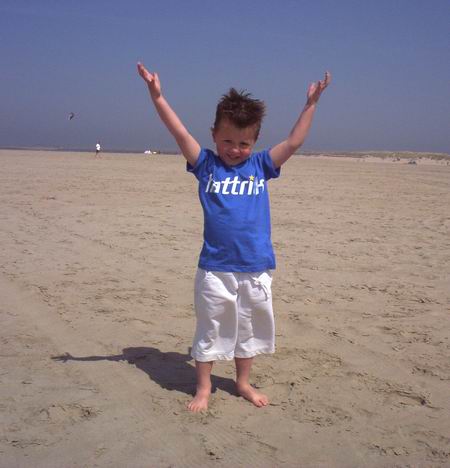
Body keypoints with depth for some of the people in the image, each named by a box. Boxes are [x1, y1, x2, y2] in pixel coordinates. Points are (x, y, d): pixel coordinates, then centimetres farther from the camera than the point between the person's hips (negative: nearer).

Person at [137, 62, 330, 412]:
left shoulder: (261, 166, 4)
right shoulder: (206, 165, -1)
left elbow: (294, 142, 0)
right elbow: (180, 133, -9)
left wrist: (311, 104, -4)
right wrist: (157, 96, -17)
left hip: (256, 269, 2)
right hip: (215, 268, -2)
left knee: (249, 330, 17)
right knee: (210, 331, 10)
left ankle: (243, 383, 37)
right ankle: (203, 388, 27)